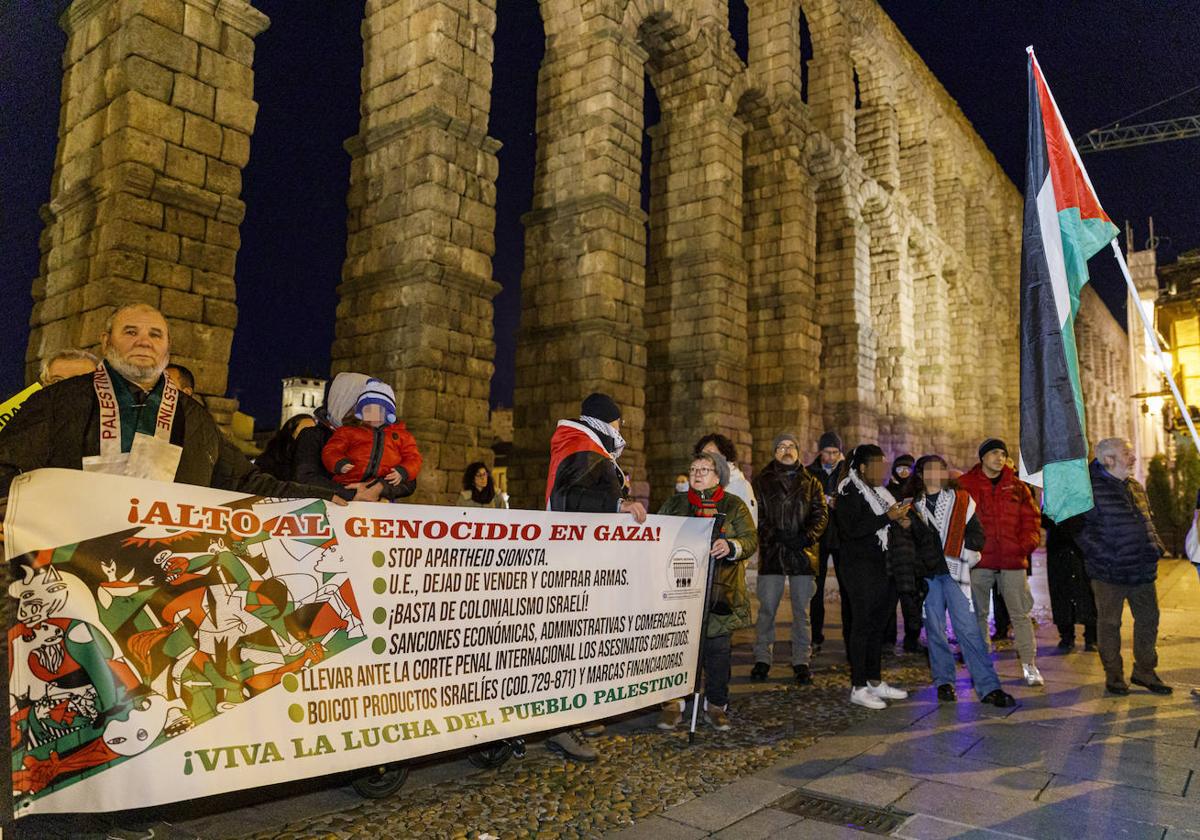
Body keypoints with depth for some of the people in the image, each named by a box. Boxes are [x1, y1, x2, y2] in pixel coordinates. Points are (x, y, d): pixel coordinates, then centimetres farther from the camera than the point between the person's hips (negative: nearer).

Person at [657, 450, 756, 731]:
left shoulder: (734, 506, 7)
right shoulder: (674, 504, 13)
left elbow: (751, 540, -3)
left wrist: (731, 547, -22)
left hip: (720, 591, -1)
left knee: (718, 649, 5)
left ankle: (716, 705, 20)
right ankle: (674, 703, 14)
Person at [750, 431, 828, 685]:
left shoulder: (810, 482, 13)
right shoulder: (762, 481, 8)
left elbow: (821, 514, 5)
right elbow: (756, 514, 1)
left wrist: (807, 537, -11)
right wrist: (772, 536, -14)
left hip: (803, 552, 1)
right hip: (772, 552, -1)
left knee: (802, 611, 6)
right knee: (767, 608, 0)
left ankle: (802, 661, 15)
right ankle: (762, 658, 12)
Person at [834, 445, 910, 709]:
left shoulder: (876, 491, 15)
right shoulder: (849, 492, -12)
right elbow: (853, 529, -23)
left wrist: (898, 516, 3)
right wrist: (888, 517, -22)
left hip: (877, 563, 9)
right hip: (858, 566, -9)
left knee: (879, 622, 12)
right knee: (863, 623, -6)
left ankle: (875, 682, 23)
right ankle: (858, 688, 2)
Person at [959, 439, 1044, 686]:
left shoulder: (1016, 486, 10)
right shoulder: (965, 485, 2)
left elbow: (1030, 517, 11)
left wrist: (1027, 543, -4)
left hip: (1012, 560, 1)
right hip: (979, 560, -1)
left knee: (1020, 613, 3)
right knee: (978, 614, 7)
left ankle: (1029, 665, 12)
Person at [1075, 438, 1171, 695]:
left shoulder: (1135, 487, 13)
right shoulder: (1091, 488, -14)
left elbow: (1148, 521, 24)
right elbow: (1082, 529, -17)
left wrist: (1156, 547, 9)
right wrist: (1105, 557, -20)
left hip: (1143, 568, 7)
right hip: (1110, 572, -7)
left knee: (1148, 619, 15)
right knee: (1109, 623, 5)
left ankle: (1144, 671, 31)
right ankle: (1113, 675, 19)